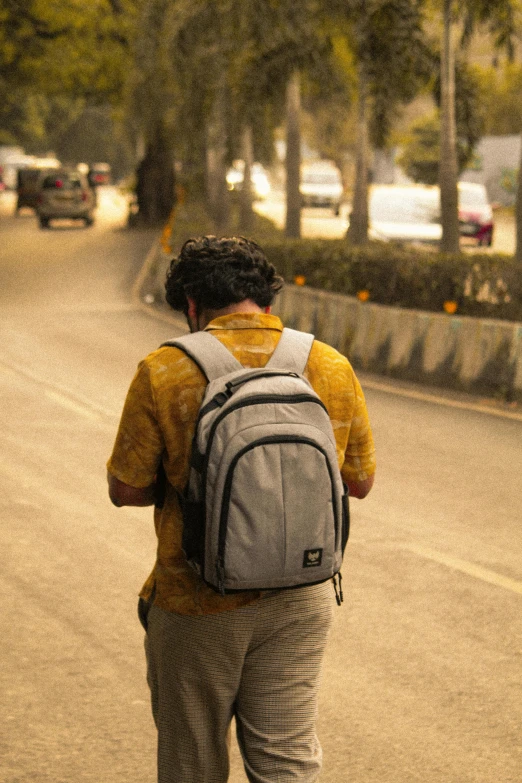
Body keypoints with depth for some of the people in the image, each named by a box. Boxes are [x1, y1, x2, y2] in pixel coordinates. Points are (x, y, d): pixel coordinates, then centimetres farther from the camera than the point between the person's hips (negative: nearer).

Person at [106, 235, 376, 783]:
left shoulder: (163, 372, -12)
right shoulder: (331, 367, -3)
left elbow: (125, 489, -8)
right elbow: (359, 481, 6)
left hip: (197, 600, -2)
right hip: (296, 598, 2)